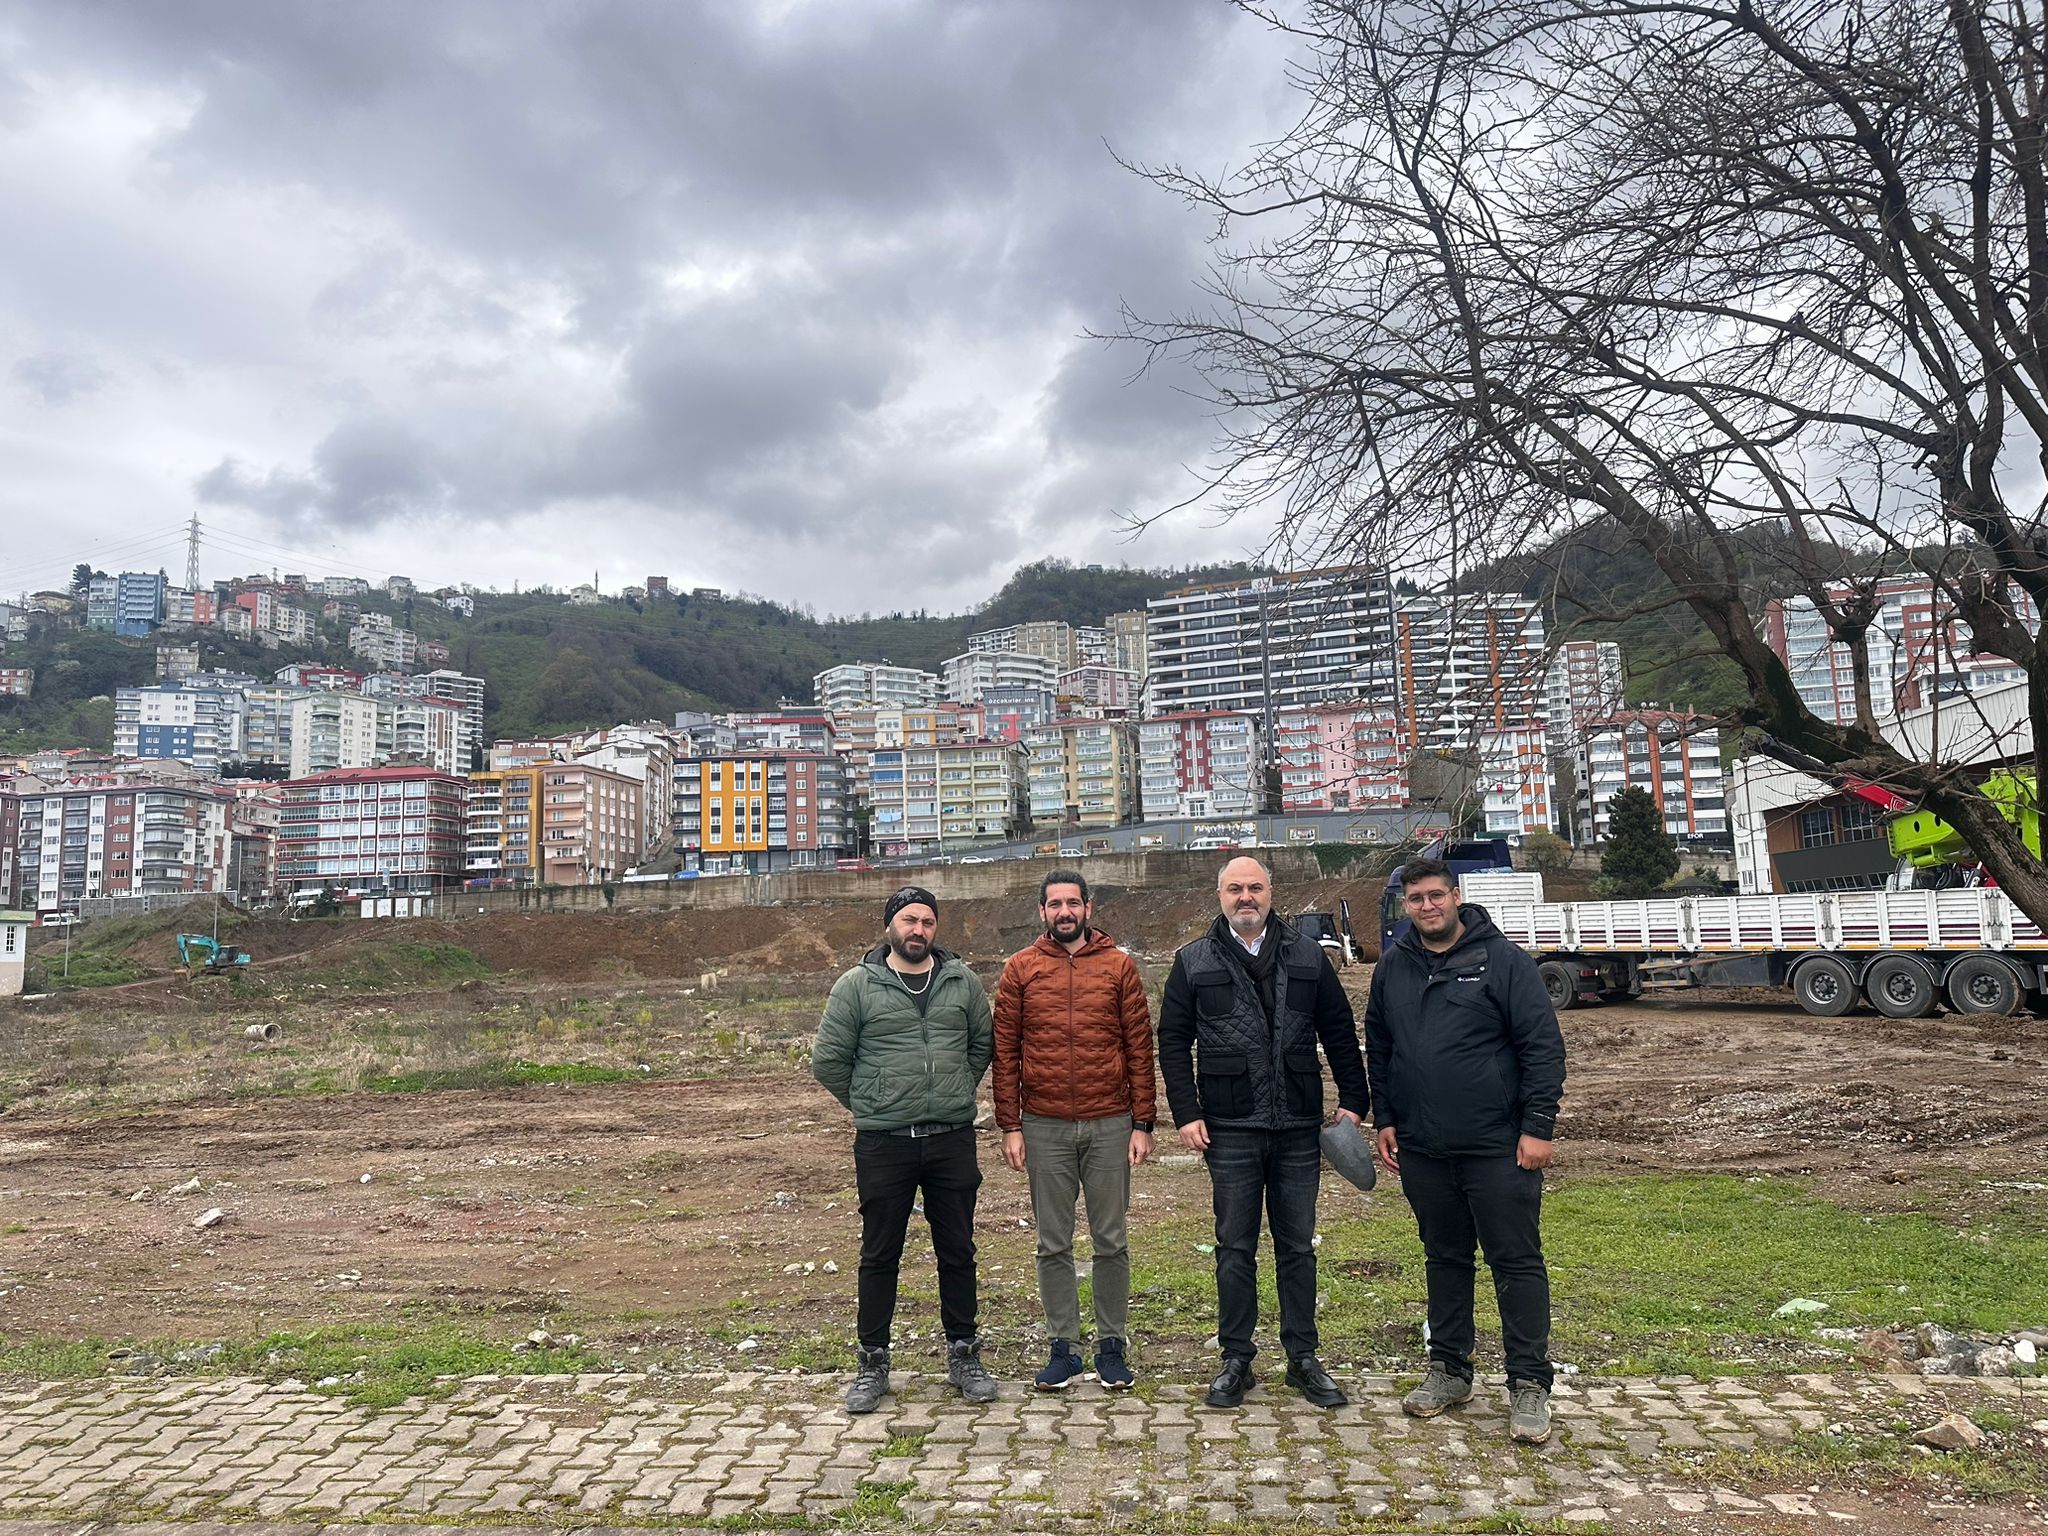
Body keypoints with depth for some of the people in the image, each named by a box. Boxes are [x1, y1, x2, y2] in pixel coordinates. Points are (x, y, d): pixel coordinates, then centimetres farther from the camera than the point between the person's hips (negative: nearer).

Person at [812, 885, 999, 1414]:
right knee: (879, 1256, 8)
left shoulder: (962, 982, 4)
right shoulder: (857, 985, -4)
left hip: (953, 1140, 2)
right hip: (883, 1145, -2)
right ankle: (872, 1363, 23)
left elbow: (983, 1044, 16)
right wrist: (869, 1104, 4)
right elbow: (827, 1060, 0)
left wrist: (955, 1094, 10)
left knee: (957, 1252, 12)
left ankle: (963, 1355, 27)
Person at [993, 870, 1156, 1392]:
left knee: (1110, 1242, 9)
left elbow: (1140, 1048, 2)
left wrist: (1142, 1124, -2)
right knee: (1053, 1245, 9)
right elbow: (1005, 1053, 3)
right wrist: (1010, 1126, -1)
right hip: (1045, 1128, 0)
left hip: (1110, 1124, 0)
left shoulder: (1119, 966, 1)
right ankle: (1063, 1348, 22)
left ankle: (1113, 1345, 23)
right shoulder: (1020, 969, 2)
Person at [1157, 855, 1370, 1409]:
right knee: (1235, 1249, 6)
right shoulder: (1194, 962, 3)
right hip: (1230, 1130, -1)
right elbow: (1172, 1041, 3)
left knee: (1297, 1247, 10)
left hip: (1299, 1128, 2)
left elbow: (1339, 1033, 10)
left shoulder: (1308, 956, 7)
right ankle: (1236, 1359, 19)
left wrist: (1353, 1100, 3)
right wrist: (1186, 1113, -5)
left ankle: (1303, 1359, 22)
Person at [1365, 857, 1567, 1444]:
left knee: (1517, 1262, 1)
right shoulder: (1392, 967, 7)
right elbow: (1378, 1049, 15)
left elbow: (1543, 1046, -8)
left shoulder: (1502, 960, -6)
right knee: (1444, 1258, 15)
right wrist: (1384, 1119, 9)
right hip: (1421, 1148, 5)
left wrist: (1538, 1126, -12)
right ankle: (1449, 1370, 28)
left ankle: (1529, 1385, 12)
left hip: (1498, 1147, -4)